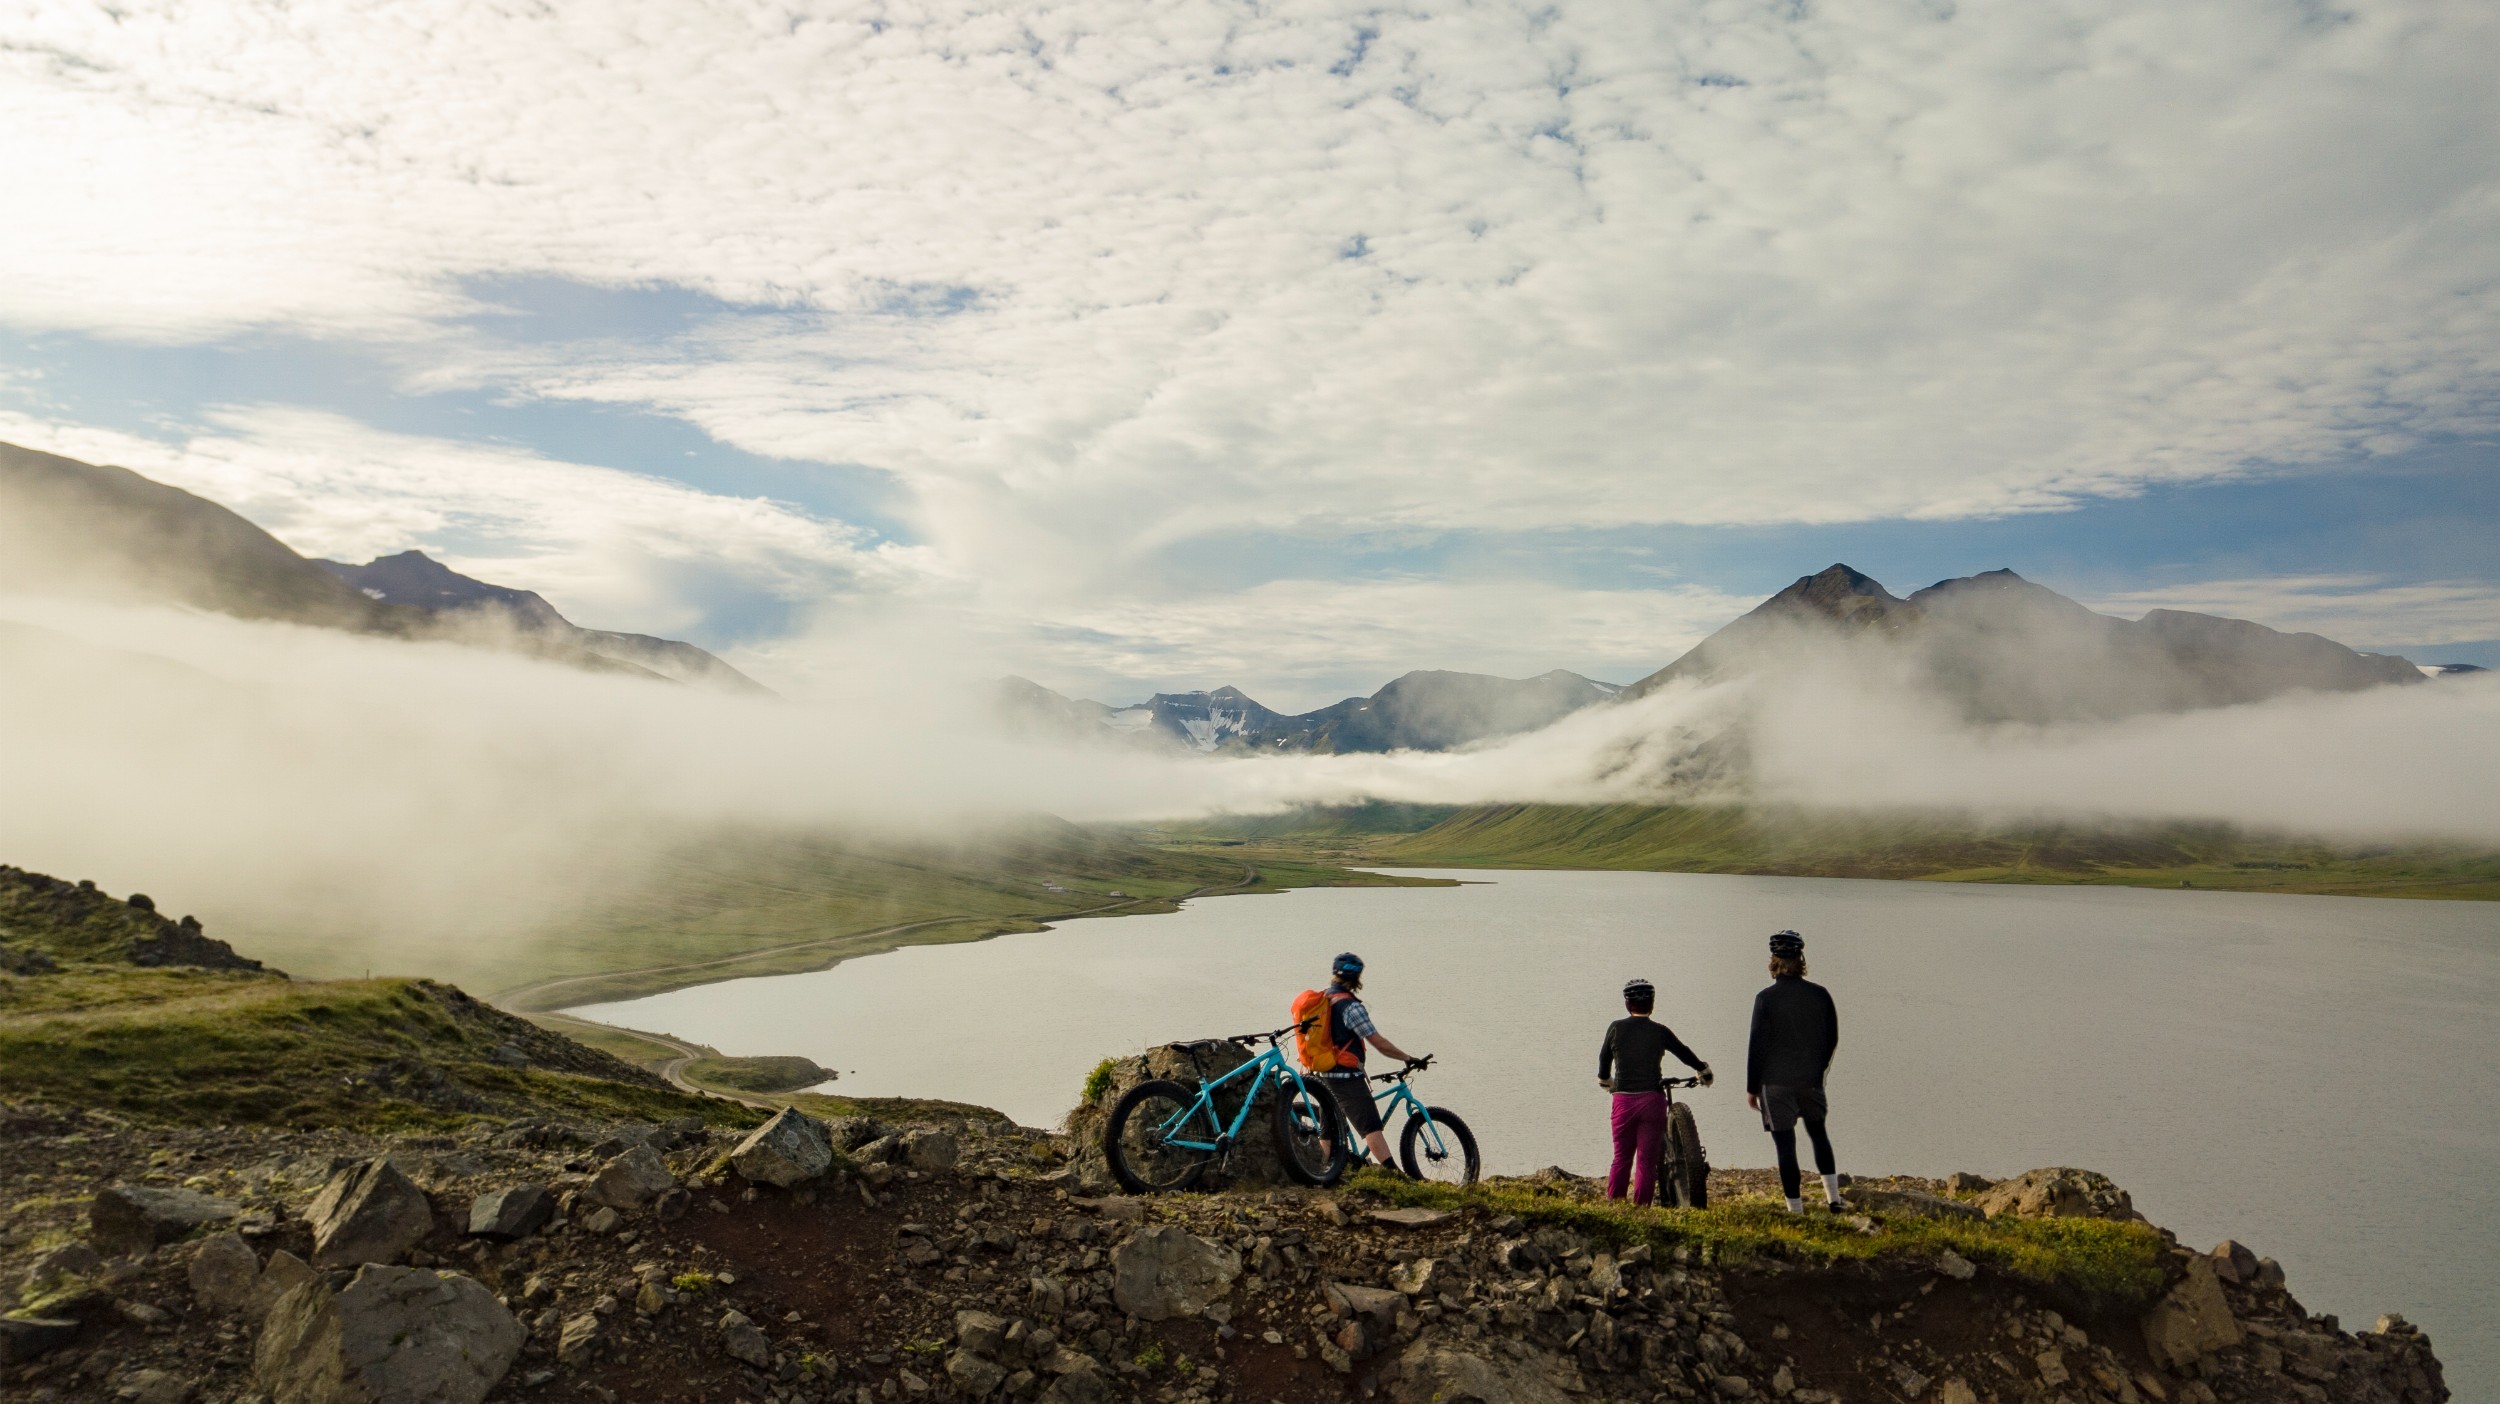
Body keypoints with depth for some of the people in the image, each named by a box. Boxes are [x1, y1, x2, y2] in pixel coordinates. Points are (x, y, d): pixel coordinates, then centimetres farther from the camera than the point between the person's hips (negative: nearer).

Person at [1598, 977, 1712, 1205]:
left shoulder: (1616, 1028, 2)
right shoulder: (1660, 1031, 0)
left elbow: (1604, 1058, 12)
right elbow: (1685, 1054, 13)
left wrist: (1605, 1080, 32)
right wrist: (1704, 1070, 32)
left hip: (1623, 1100, 1)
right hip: (1652, 1100, -1)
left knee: (1621, 1158, 10)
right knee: (1647, 1161, 4)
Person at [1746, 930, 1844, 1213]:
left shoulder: (1766, 998, -12)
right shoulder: (1820, 994, -1)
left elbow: (1756, 1045, -9)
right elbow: (1832, 1038, 7)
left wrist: (1752, 1087, 0)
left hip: (1776, 1083, -4)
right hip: (1811, 1080, 4)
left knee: (1785, 1145, 2)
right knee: (1818, 1134, 23)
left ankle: (1796, 1210, 3)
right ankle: (1834, 1198, 19)